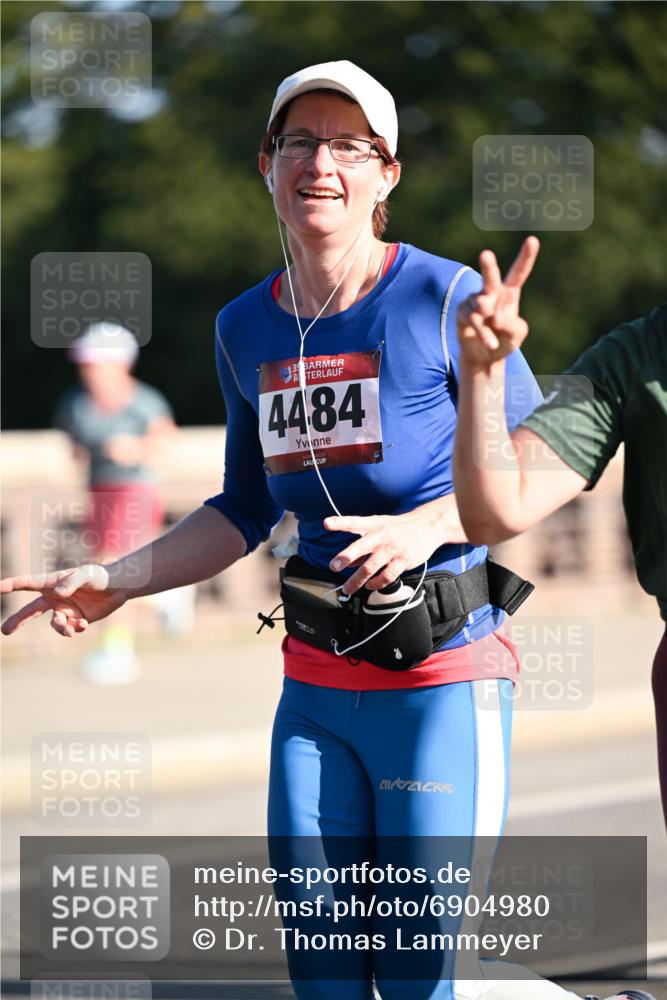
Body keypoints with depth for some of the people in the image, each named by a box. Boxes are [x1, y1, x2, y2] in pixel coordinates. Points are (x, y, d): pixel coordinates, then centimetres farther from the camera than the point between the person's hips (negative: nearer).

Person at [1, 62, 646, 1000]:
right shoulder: (245, 329, 9)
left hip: (443, 681, -5)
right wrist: (119, 579, 9)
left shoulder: (444, 298, -8)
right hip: (315, 685, 5)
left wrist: (426, 526, -21)